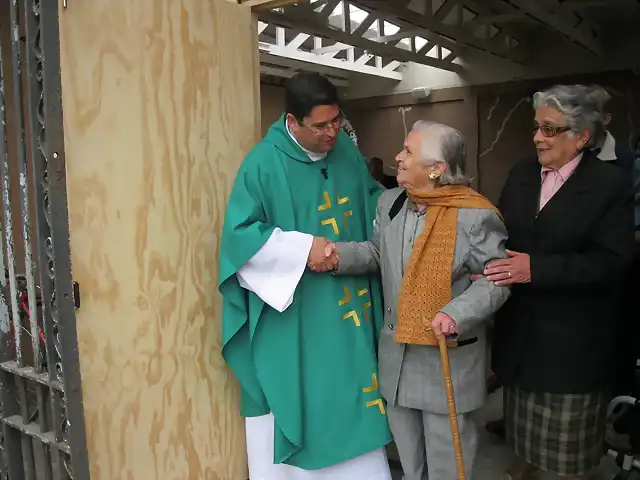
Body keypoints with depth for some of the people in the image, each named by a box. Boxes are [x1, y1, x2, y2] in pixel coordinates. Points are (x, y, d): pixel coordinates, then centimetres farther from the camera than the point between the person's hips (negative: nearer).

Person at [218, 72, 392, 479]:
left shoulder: (347, 151, 3)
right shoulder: (263, 164, -14)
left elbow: (372, 200, 17)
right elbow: (241, 233, -16)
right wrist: (303, 248, -22)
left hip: (349, 306, 6)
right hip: (292, 315, -5)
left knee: (351, 397, 17)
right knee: (298, 398, 7)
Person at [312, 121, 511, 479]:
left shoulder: (476, 215, -18)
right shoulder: (390, 202, 2)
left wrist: (458, 313, -29)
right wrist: (341, 255, -5)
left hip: (448, 352, -6)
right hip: (397, 348, 6)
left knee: (446, 448, 12)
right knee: (405, 437, 25)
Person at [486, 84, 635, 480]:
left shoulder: (611, 183, -11)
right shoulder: (520, 175, 5)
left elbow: (611, 262, -19)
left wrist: (536, 268, -28)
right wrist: (493, 266, -13)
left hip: (573, 333, -4)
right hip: (521, 322, 5)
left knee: (570, 423, 13)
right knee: (523, 409, 21)